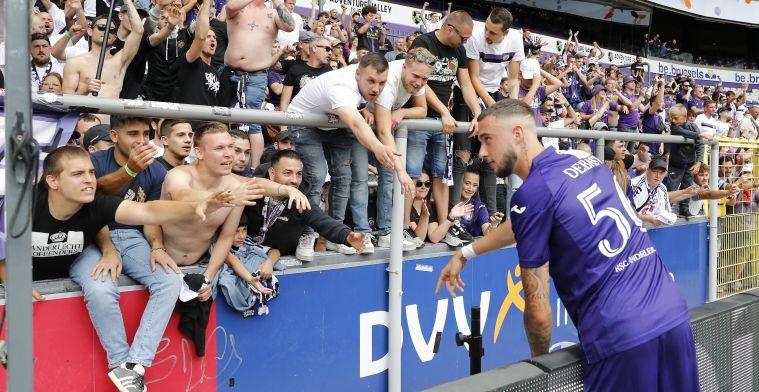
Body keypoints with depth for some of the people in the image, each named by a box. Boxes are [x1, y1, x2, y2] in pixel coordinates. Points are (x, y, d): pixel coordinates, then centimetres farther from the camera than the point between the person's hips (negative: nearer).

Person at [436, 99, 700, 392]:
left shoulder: (532, 194, -12)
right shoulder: (585, 159, 10)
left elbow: (538, 311, -7)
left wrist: (540, 362, 11)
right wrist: (466, 253, 34)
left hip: (623, 338, -8)